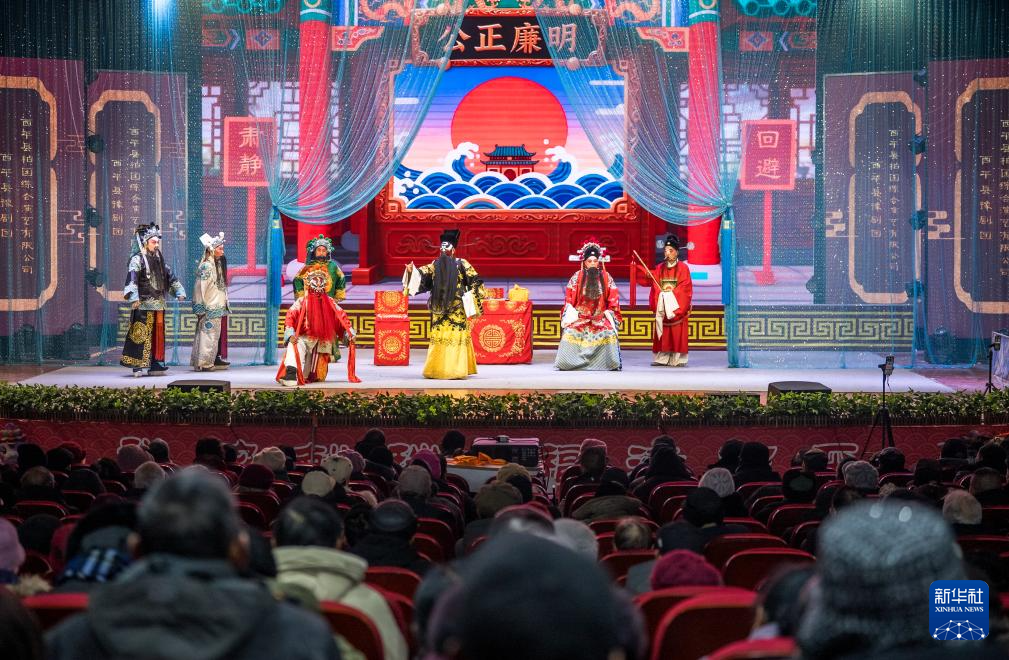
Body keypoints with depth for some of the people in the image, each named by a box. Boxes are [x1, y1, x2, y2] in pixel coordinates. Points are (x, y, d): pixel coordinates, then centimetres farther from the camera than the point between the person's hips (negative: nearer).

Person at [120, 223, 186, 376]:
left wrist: (179, 291, 18)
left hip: (159, 304, 7)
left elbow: (170, 276, 25)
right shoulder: (137, 258, -6)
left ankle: (155, 365, 13)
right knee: (140, 334, -9)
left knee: (158, 335, 8)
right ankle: (137, 365, -6)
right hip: (144, 304, -7)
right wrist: (134, 297, -30)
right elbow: (132, 278, -18)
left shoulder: (158, 258, 17)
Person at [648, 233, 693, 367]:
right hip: (662, 305, 3)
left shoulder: (683, 268, 0)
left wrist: (671, 293, -15)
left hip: (677, 305, -3)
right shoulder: (659, 268, 10)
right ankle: (662, 358, 2)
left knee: (677, 333, -5)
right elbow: (655, 288, 6)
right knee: (662, 333, 0)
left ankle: (678, 359, -3)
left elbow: (685, 288, -7)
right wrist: (655, 303, -8)